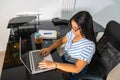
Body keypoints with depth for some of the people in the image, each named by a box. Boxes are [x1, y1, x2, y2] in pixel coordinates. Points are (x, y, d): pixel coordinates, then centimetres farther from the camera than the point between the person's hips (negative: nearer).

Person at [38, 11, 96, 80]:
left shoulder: (89, 46, -33)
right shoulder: (73, 32, -13)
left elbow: (76, 69, -35)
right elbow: (61, 40, 3)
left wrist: (53, 64, -39)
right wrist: (49, 48, -14)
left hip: (74, 72, -5)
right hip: (64, 60, 6)